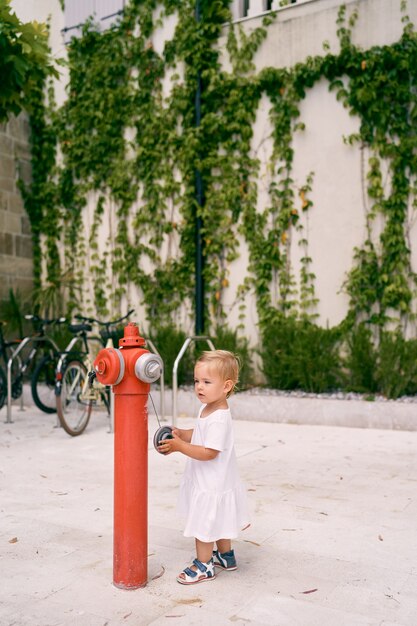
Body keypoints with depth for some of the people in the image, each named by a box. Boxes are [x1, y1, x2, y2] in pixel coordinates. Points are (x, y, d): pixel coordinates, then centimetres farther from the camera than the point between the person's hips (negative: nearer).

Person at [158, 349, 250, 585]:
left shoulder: (219, 418, -29)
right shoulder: (207, 408, 2)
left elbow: (209, 452, -31)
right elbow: (199, 434, 13)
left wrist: (180, 446, -31)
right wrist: (180, 434, -5)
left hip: (211, 484, -10)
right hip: (213, 482, 10)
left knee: (203, 524, 7)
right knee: (216, 521, 25)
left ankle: (204, 566, 25)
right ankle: (226, 556, 43)